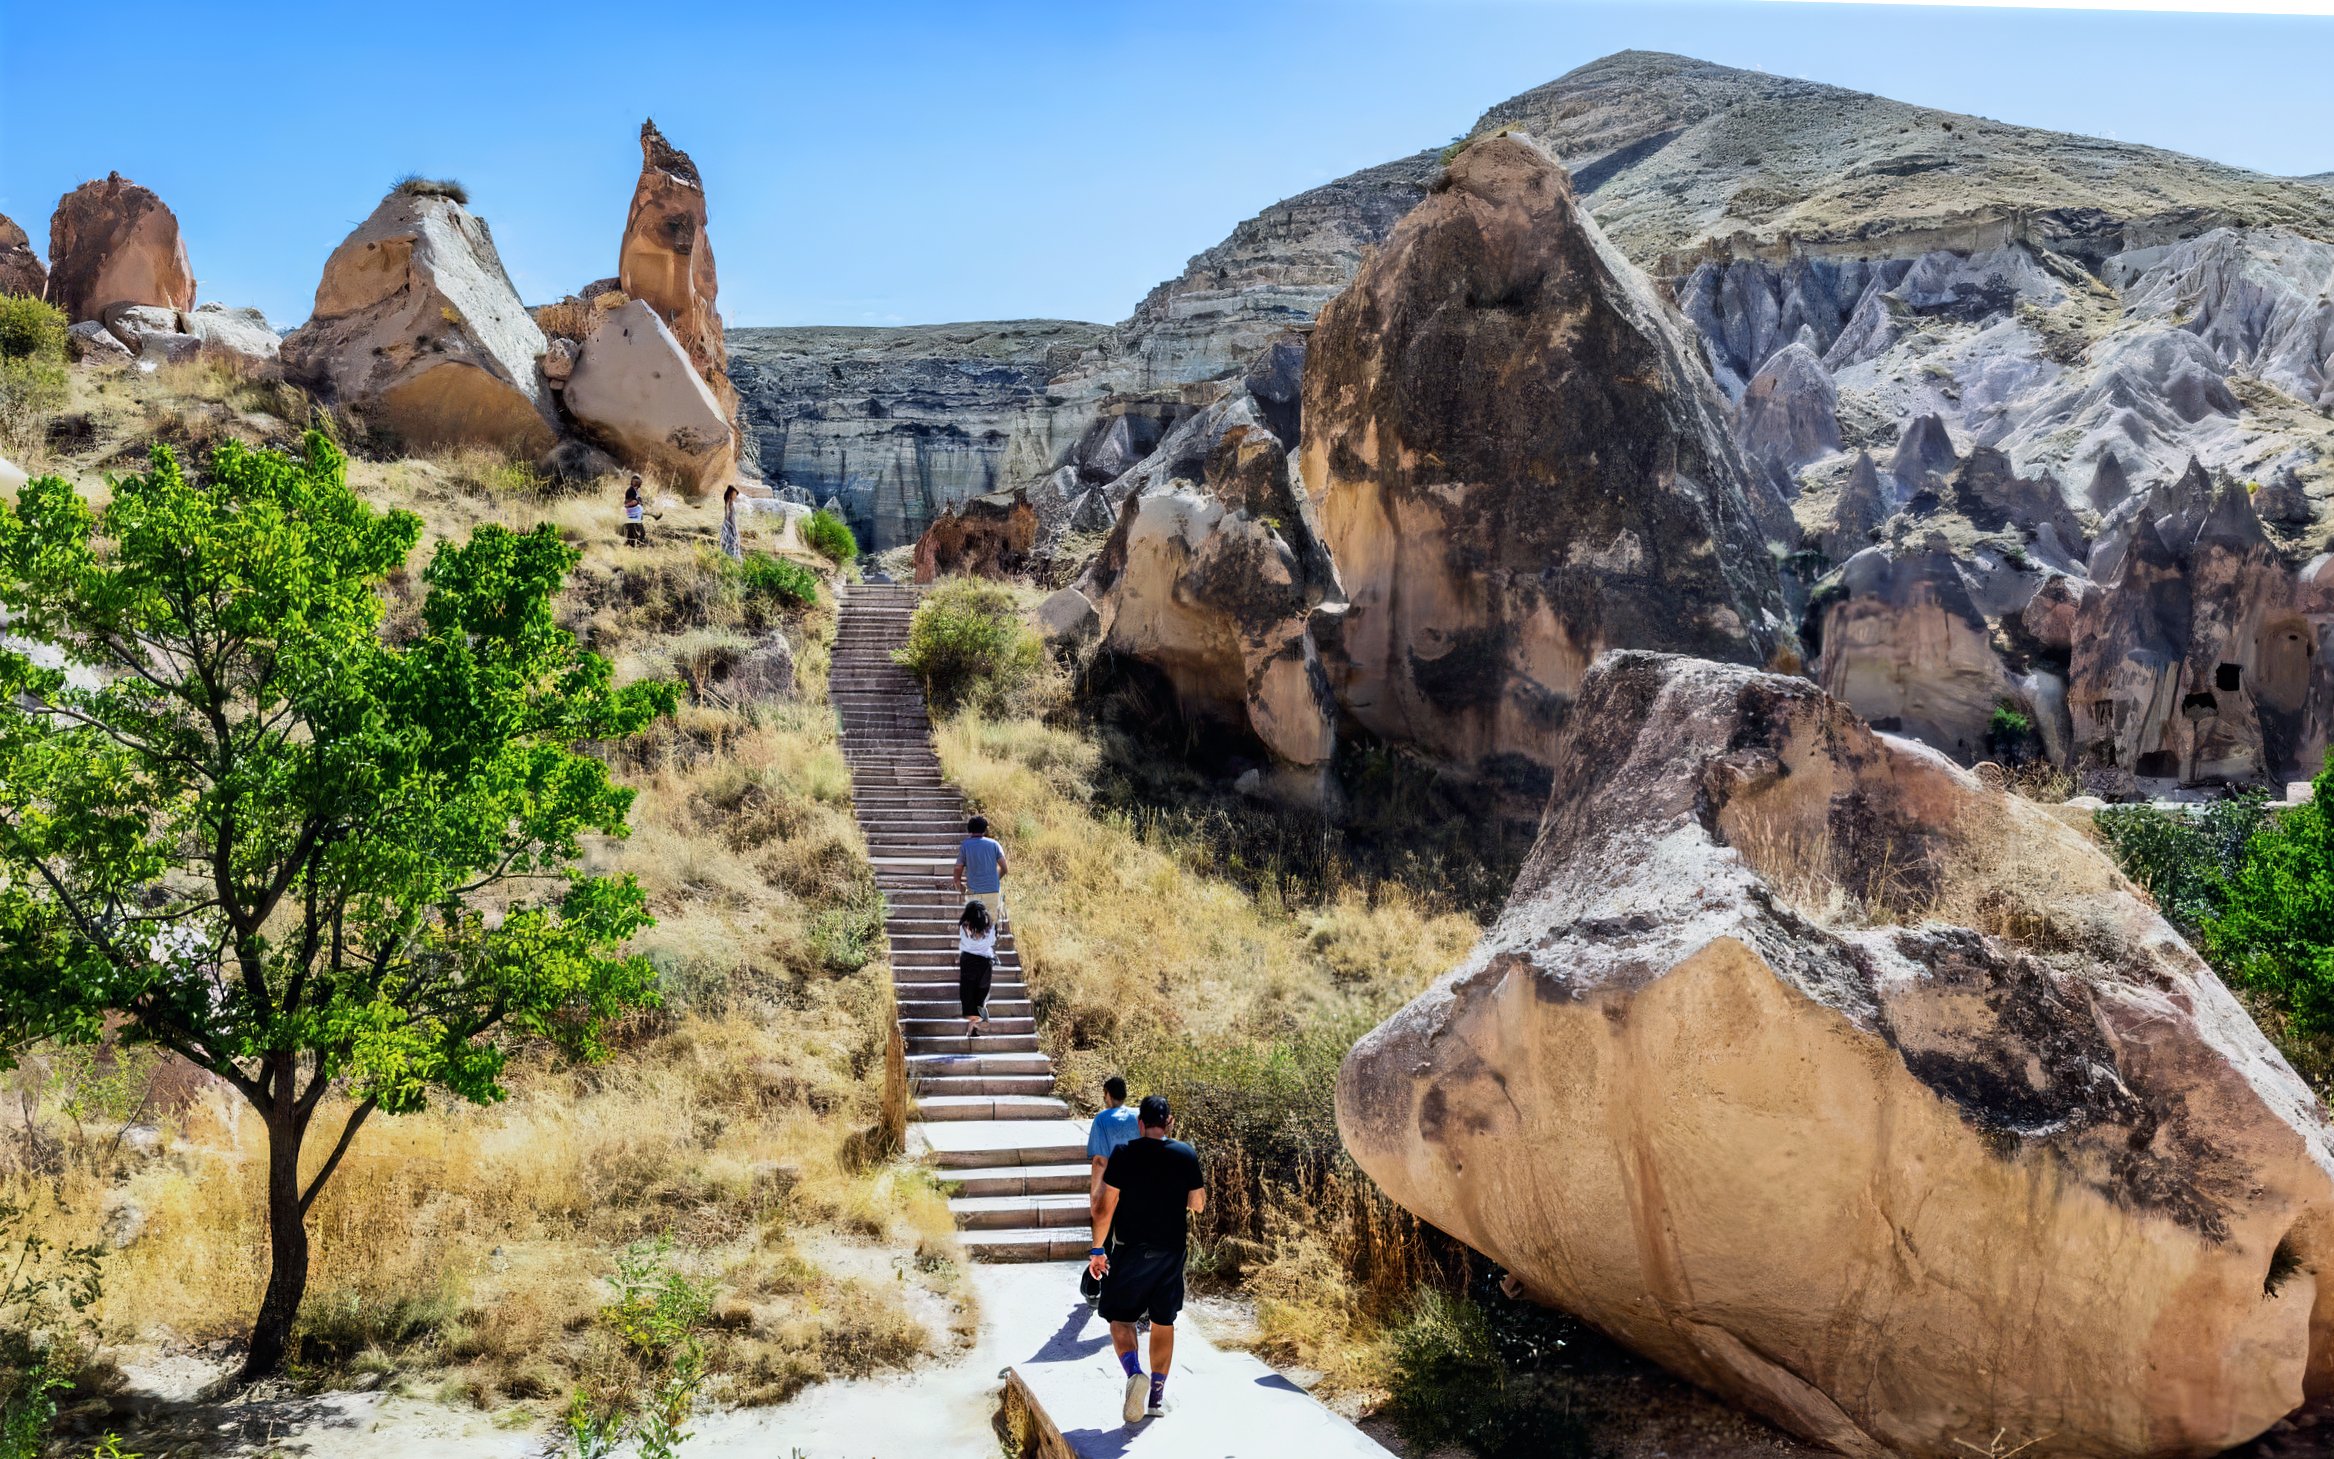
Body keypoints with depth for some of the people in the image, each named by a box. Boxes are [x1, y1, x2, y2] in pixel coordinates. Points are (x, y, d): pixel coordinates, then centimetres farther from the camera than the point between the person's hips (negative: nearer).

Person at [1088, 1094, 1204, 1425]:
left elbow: (1107, 1206, -9)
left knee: (1120, 1317, 6)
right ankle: (1157, 1395, 18)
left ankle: (1134, 1372, -20)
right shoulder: (1186, 1155, -3)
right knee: (1163, 1322, 14)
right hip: (1171, 1251, 3)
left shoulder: (1124, 1154, -10)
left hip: (1130, 1251, -3)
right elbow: (1197, 1204, 3)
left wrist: (1097, 1249, -1)